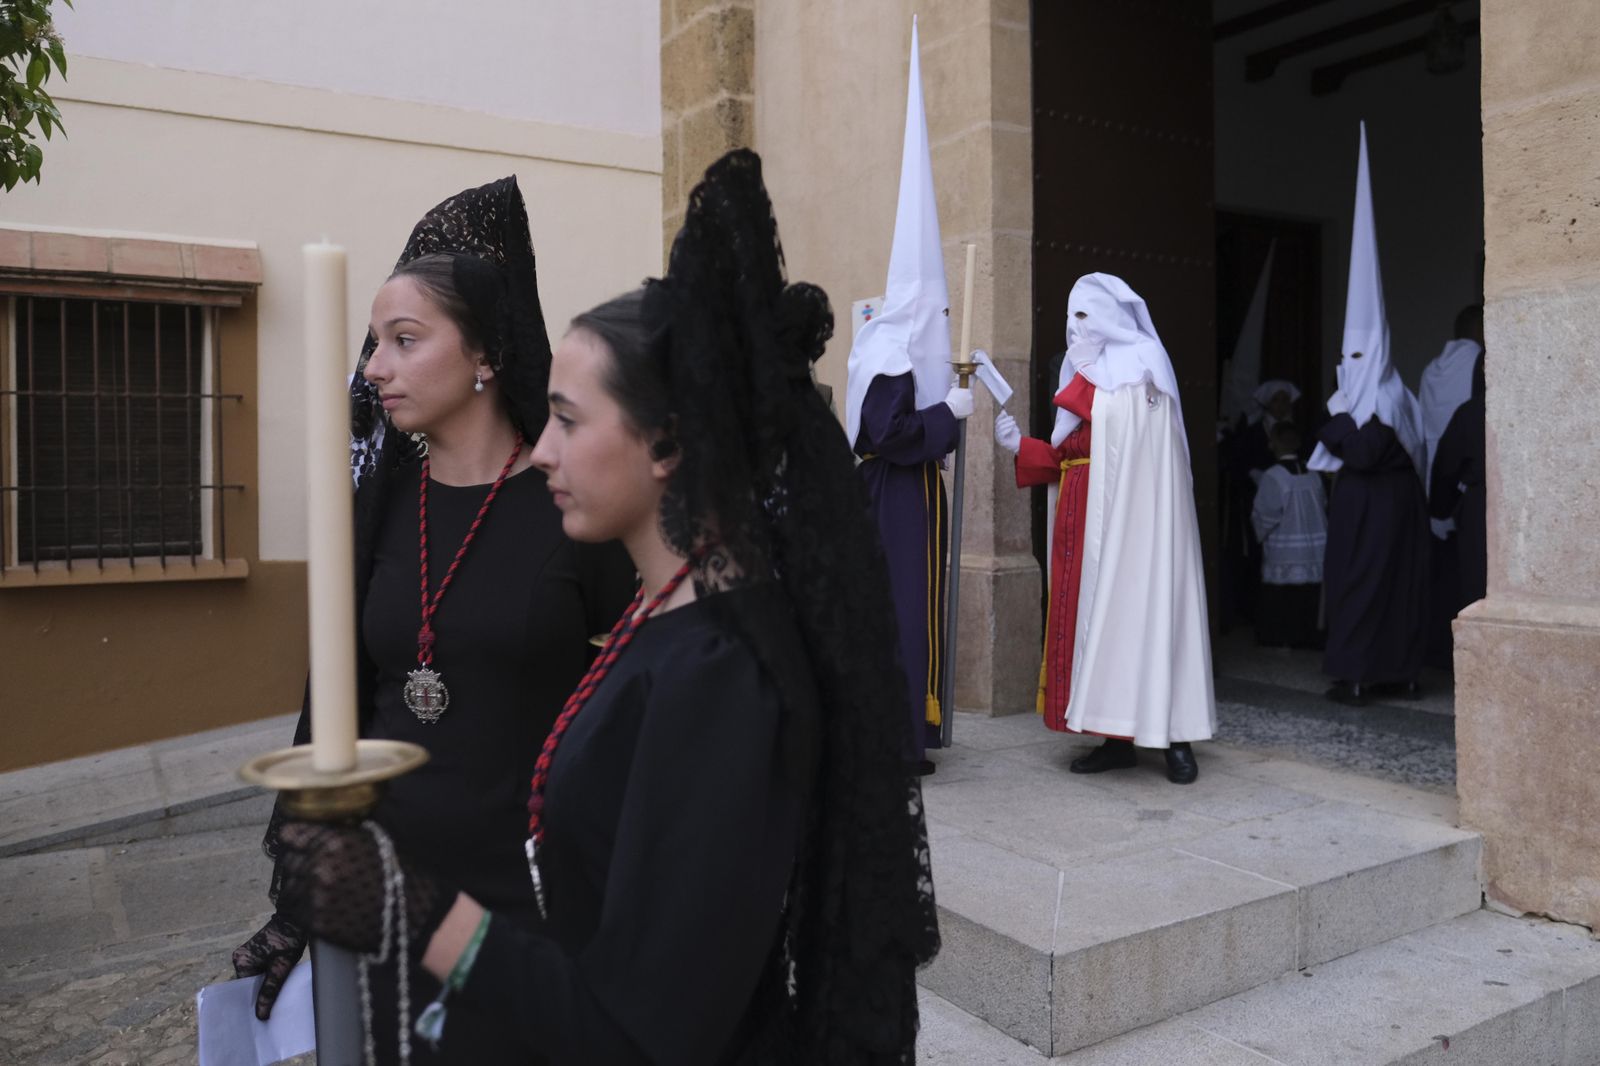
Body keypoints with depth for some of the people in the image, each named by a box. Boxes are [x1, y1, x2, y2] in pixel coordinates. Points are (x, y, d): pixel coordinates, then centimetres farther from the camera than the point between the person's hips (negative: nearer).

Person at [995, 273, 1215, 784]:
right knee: (1099, 614, 4)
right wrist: (1020, 445, 5)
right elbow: (1067, 455, 14)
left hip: (1133, 518, -8)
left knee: (1140, 608, -9)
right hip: (1087, 518, 8)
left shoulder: (1142, 364, -2)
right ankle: (1119, 737, 8)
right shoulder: (1092, 374, 20)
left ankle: (1175, 739, -3)